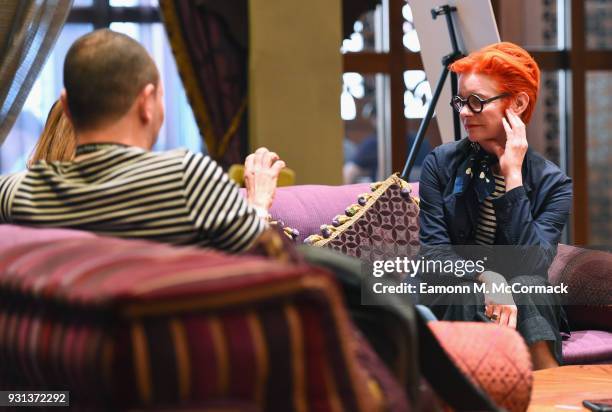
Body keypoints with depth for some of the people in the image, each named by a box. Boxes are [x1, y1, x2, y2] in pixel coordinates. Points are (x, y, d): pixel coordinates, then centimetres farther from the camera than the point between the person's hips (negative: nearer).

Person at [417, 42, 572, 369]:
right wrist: (485, 279, -27)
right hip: (449, 303, 0)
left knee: (528, 287, -31)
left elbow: (532, 264, -17)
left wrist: (513, 177, -18)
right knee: (471, 298, -32)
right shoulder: (440, 164, 1)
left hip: (529, 313, 0)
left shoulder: (552, 183, -2)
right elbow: (433, 251, -7)